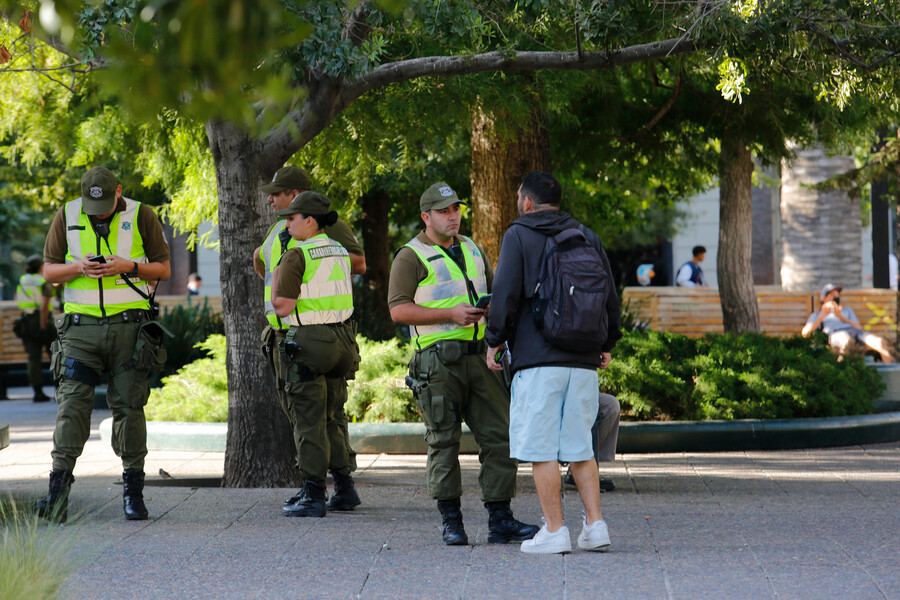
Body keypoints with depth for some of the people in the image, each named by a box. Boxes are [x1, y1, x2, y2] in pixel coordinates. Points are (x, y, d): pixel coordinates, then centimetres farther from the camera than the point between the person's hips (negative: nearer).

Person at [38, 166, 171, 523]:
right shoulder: (67, 217, 5)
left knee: (129, 406, -1)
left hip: (129, 327, -1)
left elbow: (164, 269, 5)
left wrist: (128, 267, -13)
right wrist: (80, 268, -12)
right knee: (72, 404, -9)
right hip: (81, 326, 1)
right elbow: (49, 270, 8)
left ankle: (133, 492, 6)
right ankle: (58, 491, -13)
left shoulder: (142, 217, 1)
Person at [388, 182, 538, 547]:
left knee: (499, 435, -1)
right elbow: (399, 310, -9)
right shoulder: (411, 257, 0)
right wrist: (451, 314, -16)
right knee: (443, 441, -3)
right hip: (438, 361, -6)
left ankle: (500, 521, 2)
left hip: (479, 356, 6)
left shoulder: (472, 250, 21)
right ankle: (451, 522, 3)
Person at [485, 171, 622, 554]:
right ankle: (595, 526, 4)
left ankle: (555, 530, -4)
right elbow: (610, 296, 16)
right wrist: (607, 343, 28)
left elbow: (506, 295, -9)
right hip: (583, 362, 5)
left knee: (541, 449, -1)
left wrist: (495, 340, 3)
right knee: (579, 446, 11)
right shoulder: (587, 237, 13)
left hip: (538, 359, -5)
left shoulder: (519, 236, -1)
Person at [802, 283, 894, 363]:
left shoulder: (847, 310, 41)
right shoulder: (816, 315, 31)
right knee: (847, 341, -46)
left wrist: (841, 317, 10)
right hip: (836, 334, -3)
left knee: (880, 342, -32)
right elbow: (805, 333, 11)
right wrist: (822, 316, 2)